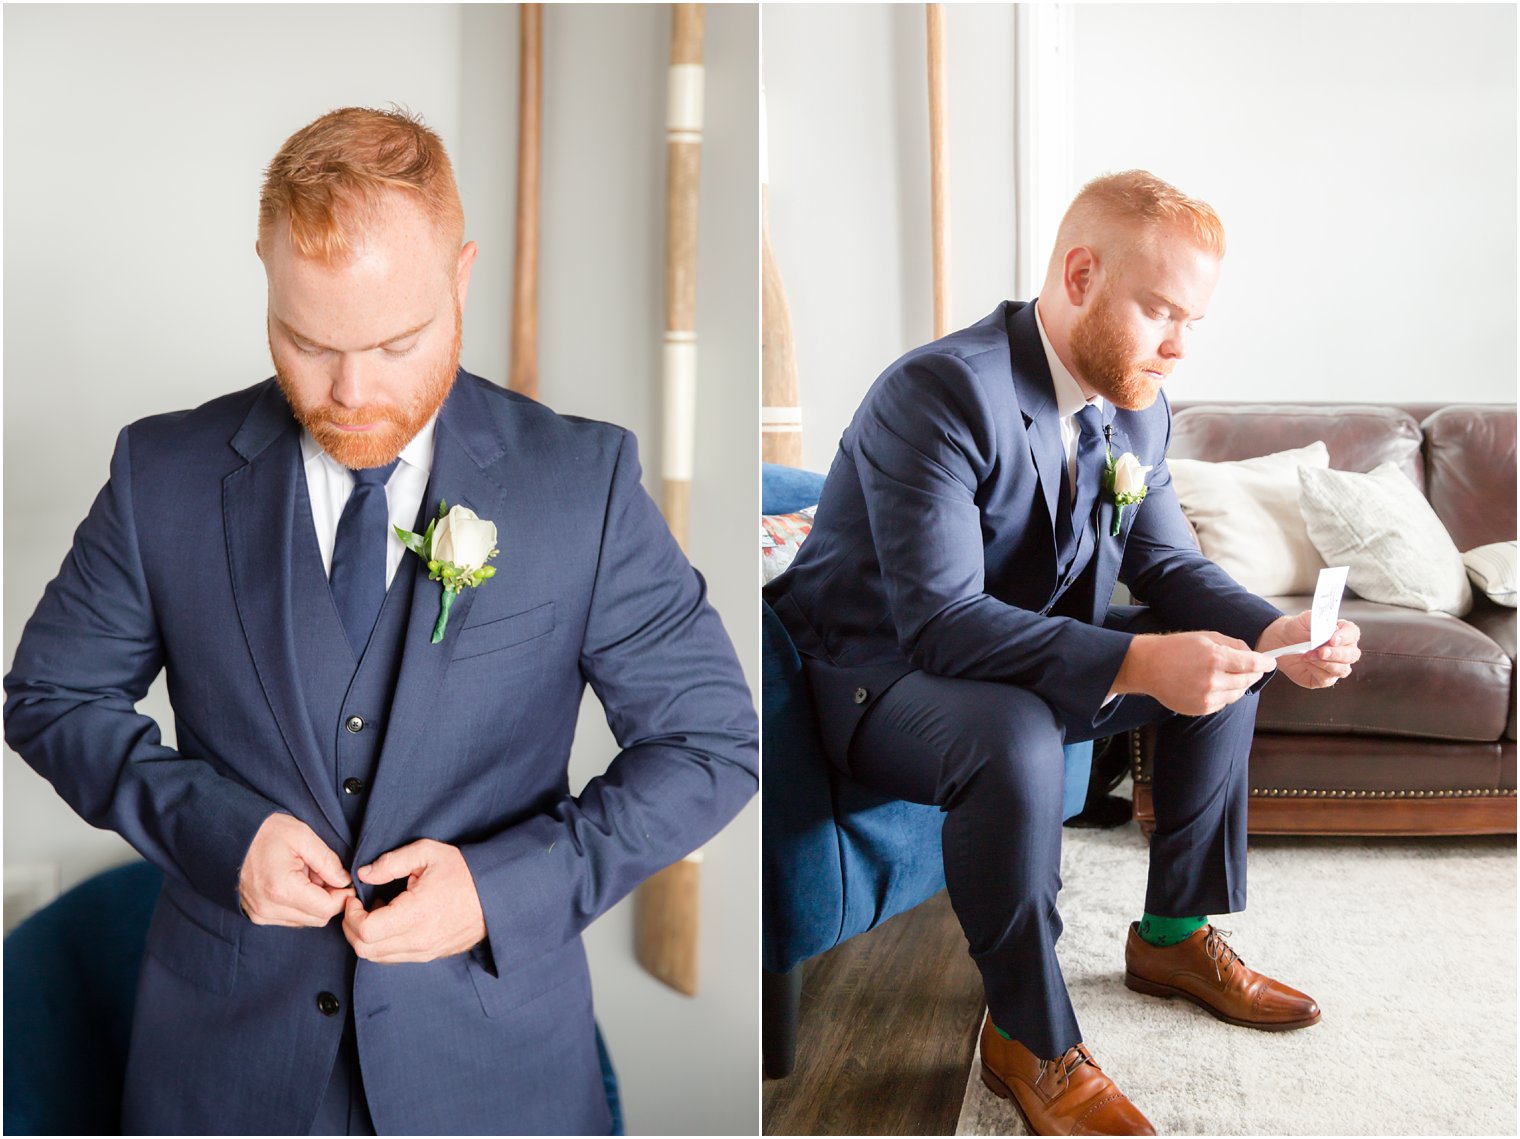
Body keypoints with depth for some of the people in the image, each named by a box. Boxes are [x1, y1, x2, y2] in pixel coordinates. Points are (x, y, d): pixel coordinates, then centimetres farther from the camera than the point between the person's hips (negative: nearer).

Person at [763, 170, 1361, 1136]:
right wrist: (1136, 663, -42)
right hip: (879, 672, -8)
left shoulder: (1139, 407, -1)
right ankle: (1030, 1042, -15)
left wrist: (1271, 634, -16)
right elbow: (940, 621, -34)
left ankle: (1176, 936, 18)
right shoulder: (939, 393, -28)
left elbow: (1169, 563, 5)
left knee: (1227, 662, 4)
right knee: (1015, 739, -38)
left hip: (1035, 651, 9)